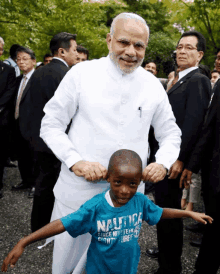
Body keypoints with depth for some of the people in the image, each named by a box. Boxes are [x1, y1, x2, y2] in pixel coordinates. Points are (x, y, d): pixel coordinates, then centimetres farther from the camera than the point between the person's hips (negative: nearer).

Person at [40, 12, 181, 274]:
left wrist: (163, 163, -8)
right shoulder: (82, 72, -5)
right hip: (78, 190, -1)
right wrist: (76, 161, -16)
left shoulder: (153, 86, 3)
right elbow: (51, 124, -2)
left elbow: (170, 134, 12)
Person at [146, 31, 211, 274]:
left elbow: (193, 122, -20)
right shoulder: (180, 81, 16)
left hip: (174, 159, -9)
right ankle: (165, 249, 38)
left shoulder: (197, 81, -12)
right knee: (164, 207, 20)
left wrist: (179, 158, -22)